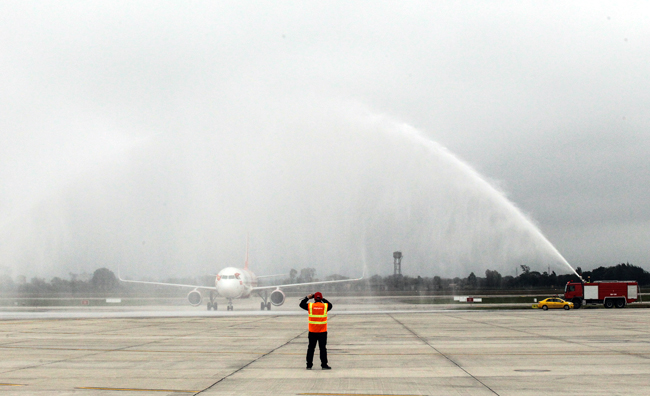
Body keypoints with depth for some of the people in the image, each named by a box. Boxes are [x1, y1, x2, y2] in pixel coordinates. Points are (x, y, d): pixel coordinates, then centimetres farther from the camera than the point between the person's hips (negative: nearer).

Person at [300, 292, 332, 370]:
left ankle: (309, 365, 11)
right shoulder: (325, 306, -4)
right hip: (322, 332, -1)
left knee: (311, 348, 9)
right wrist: (323, 299, 23)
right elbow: (330, 305, 19)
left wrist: (307, 297, 20)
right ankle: (324, 365, 6)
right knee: (323, 349, 5)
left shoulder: (310, 306, -5)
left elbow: (301, 304, 12)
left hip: (312, 332, 1)